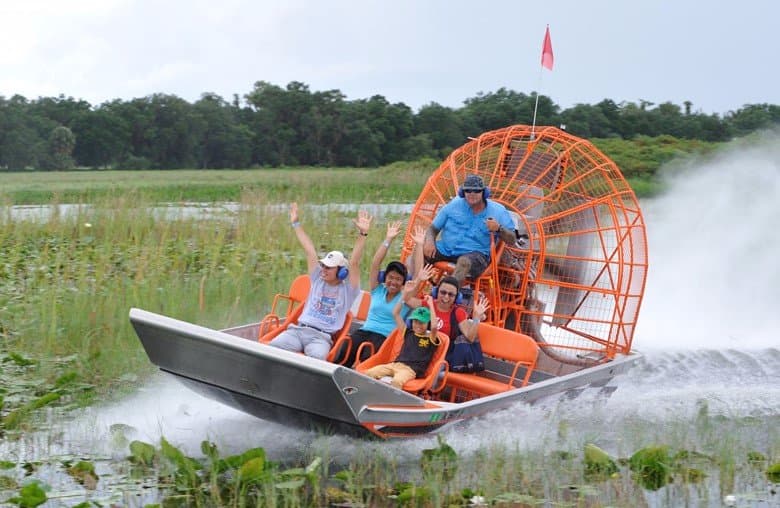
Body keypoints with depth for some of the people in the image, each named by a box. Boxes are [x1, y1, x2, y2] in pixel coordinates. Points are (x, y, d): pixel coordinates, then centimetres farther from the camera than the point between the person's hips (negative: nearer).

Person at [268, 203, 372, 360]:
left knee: (316, 357, -39)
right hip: (297, 330, 4)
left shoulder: (347, 289, 9)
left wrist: (362, 234, -14)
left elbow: (354, 262, -2)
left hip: (322, 337, -4)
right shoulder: (318, 279, 21)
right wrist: (296, 224, 25)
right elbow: (309, 250, 20)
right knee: (272, 347, -28)